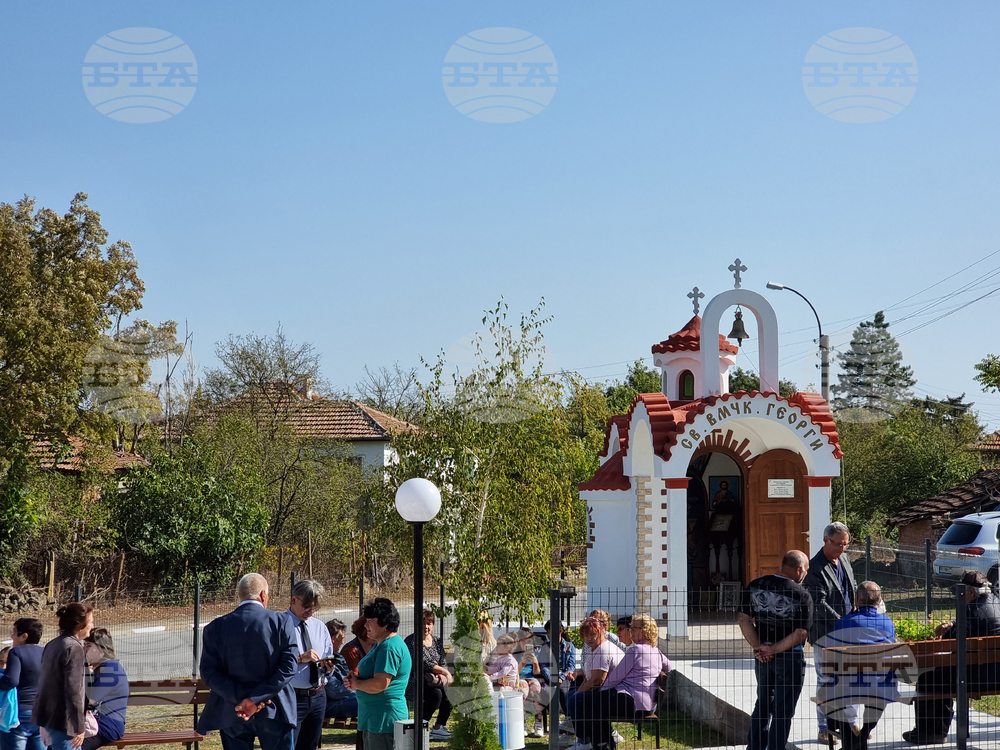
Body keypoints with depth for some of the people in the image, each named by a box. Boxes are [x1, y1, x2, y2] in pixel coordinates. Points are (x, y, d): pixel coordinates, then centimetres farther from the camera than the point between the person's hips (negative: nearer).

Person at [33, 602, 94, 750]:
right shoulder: (73, 648, -16)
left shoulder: (52, 645, 12)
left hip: (48, 714, 10)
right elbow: (73, 690, -21)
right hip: (63, 718, -10)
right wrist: (79, 727, -18)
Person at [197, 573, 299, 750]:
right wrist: (256, 699, -14)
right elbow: (289, 666, -12)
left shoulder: (216, 627, 1)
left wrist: (240, 698, -10)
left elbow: (208, 671, -5)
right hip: (274, 711, -2)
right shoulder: (281, 621, -4)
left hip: (232, 714, 2)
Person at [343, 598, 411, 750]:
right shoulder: (379, 644, 17)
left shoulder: (389, 647, -18)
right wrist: (352, 679, 5)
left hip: (385, 719, -11)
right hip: (374, 719, 11)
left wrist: (356, 684, -9)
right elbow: (370, 675, 26)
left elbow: (380, 684, -26)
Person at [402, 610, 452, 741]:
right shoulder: (411, 641, -9)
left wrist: (440, 674, -12)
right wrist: (445, 672, -15)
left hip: (433, 682, 7)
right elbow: (423, 664, -17)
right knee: (436, 693, -32)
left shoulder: (437, 641, 14)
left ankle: (439, 726, -6)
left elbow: (443, 663, 11)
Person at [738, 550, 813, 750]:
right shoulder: (802, 595, -14)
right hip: (789, 658, -5)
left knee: (763, 704, 20)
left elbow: (743, 618, -2)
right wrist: (773, 650, -15)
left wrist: (758, 646, -7)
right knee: (783, 710, 6)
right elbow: (801, 634, -18)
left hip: (762, 656, 5)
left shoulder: (756, 585, -1)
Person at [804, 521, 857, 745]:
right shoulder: (815, 568, -15)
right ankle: (824, 729, 7)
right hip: (825, 633, -7)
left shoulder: (844, 559, 10)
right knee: (826, 681, 0)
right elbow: (819, 603, -19)